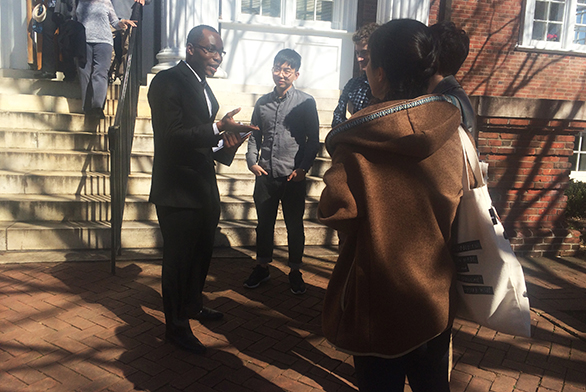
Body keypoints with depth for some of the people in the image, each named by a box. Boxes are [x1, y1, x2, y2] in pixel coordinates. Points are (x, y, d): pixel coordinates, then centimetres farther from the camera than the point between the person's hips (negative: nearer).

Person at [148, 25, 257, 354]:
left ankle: (193, 305, 44)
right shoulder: (167, 82, -13)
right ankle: (177, 327, 21)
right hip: (177, 191, -9)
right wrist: (217, 129, -32)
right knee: (178, 259, 3)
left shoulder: (202, 86, 15)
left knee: (202, 252, 22)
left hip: (203, 188, 9)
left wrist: (225, 143, -1)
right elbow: (172, 135, -23)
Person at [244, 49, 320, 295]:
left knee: (294, 226, 8)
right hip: (265, 176, 3)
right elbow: (254, 135, 15)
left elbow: (313, 140, 0)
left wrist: (303, 168, -9)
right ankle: (262, 267, 30)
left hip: (294, 177, -3)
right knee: (264, 223, 13)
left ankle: (295, 271, 24)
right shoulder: (262, 103, 9)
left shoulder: (306, 102, -1)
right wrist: (252, 161, 1)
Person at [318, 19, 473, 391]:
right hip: (437, 295, 4)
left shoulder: (357, 140, -20)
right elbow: (458, 205, 2)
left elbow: (336, 214, -17)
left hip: (380, 301, -4)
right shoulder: (452, 132, -7)